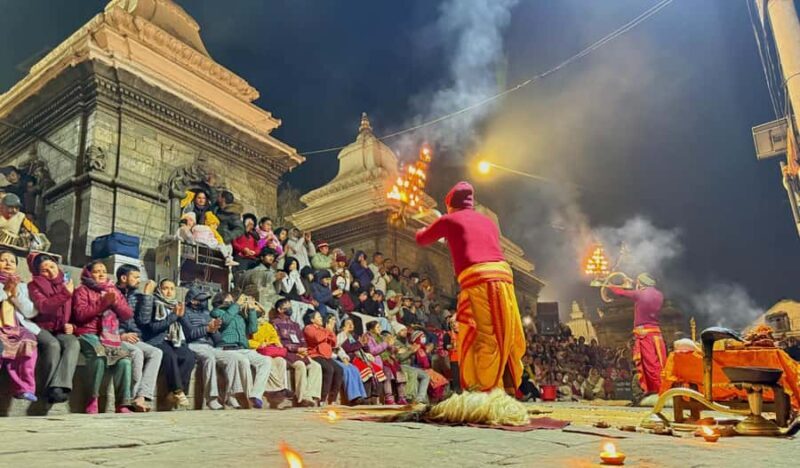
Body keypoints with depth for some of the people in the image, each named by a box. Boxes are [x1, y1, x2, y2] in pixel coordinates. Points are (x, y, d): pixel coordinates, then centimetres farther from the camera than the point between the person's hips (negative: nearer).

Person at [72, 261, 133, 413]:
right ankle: (93, 399, -20)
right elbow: (80, 315, -7)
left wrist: (116, 302, -4)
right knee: (100, 357, -36)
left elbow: (128, 314, 14)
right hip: (89, 334, -4)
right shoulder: (82, 290, 10)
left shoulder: (113, 291, 23)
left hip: (111, 336, 4)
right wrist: (103, 303, -13)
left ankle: (123, 404, -21)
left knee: (124, 360, -24)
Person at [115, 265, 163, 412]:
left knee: (156, 352, -20)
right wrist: (121, 335, -16)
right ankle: (134, 397, -19)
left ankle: (141, 396, -32)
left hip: (133, 339, 6)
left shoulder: (136, 295, 18)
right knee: (137, 352, -32)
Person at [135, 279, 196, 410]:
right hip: (157, 341, -4)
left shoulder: (178, 305, 19)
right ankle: (179, 393, -29)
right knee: (170, 355, -35)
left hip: (176, 341, 4)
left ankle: (175, 394, -25)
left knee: (189, 356, -27)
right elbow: (153, 327, -10)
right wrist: (173, 316, -15)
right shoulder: (153, 304, 6)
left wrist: (182, 316, -6)